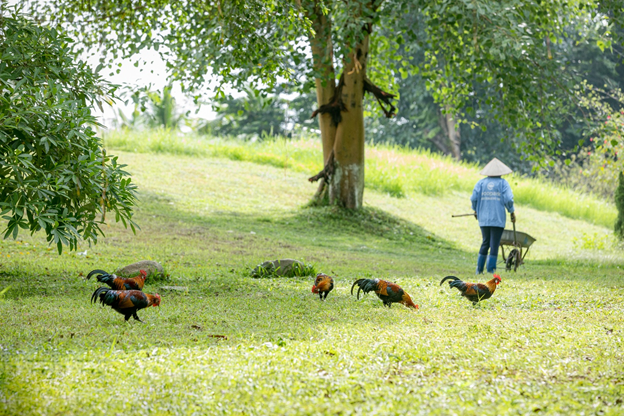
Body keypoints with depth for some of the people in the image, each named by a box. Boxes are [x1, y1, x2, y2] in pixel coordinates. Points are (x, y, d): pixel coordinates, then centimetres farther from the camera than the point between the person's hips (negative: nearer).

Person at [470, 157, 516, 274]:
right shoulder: (503, 183, -1)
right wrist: (512, 212, 3)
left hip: (483, 219, 3)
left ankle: (479, 269, 13)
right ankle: (490, 269, -3)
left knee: (485, 243, 15)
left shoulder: (481, 183, 6)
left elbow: (474, 198, 0)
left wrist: (475, 210, 16)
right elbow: (508, 199, -10)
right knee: (494, 245, 0)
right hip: (498, 219, -3)